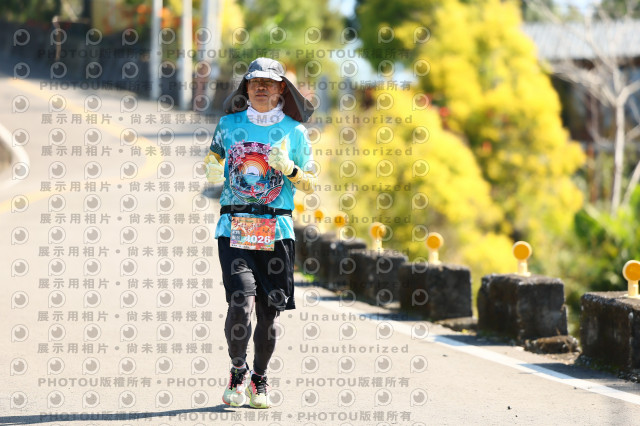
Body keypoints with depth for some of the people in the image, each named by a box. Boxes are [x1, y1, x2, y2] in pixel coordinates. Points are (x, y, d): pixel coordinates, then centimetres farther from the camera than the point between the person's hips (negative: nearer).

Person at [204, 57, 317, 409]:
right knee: (241, 302, -16)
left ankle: (259, 380, 21)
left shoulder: (293, 131, 7)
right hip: (235, 227, 0)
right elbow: (213, 160, 22)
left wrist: (289, 169, -10)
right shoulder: (229, 124, 9)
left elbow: (310, 184, 10)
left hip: (277, 230, 0)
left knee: (269, 311, 2)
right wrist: (214, 170, -1)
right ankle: (237, 372, 5)